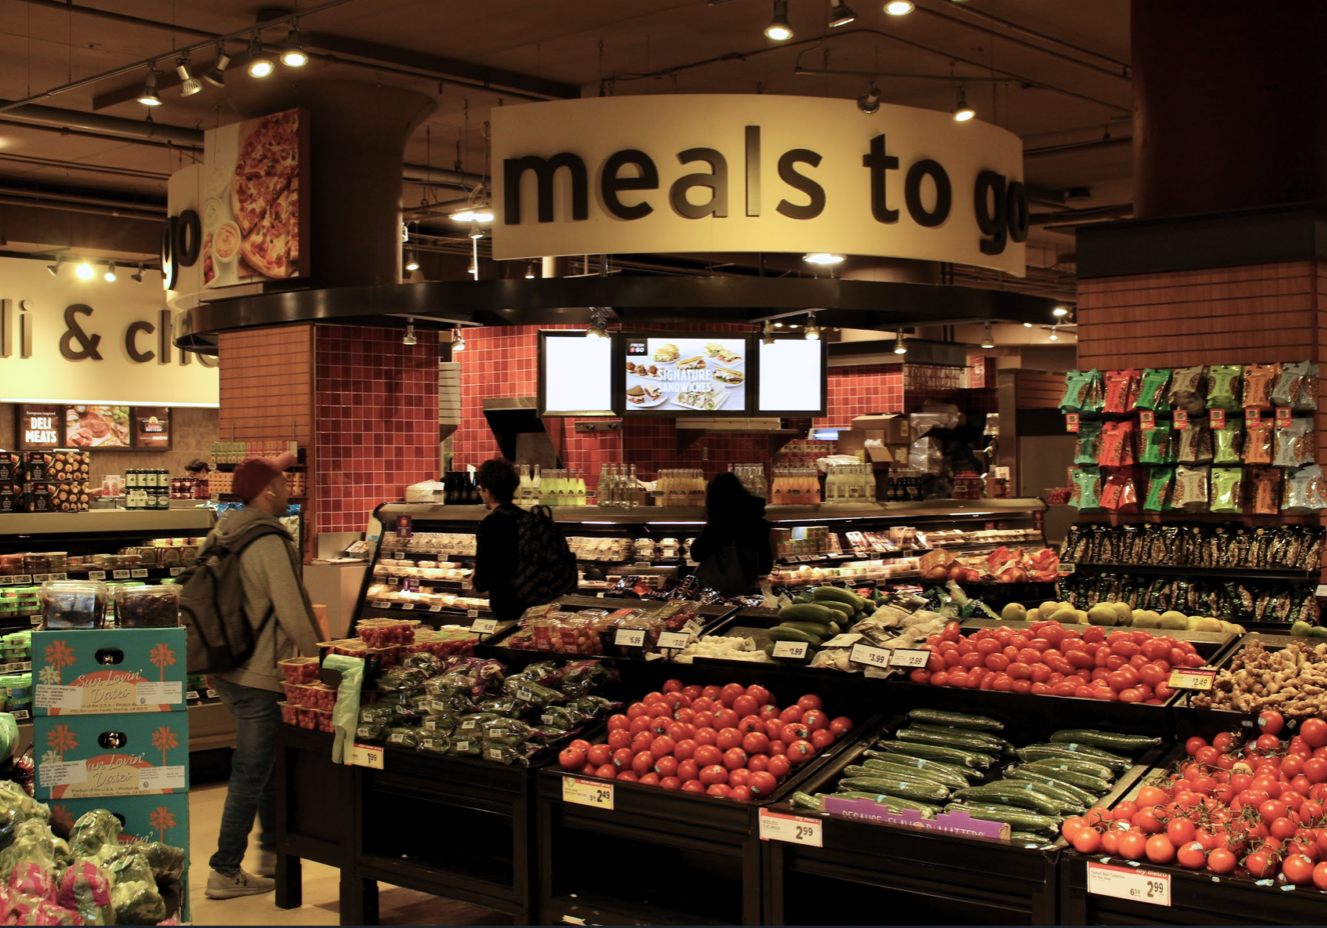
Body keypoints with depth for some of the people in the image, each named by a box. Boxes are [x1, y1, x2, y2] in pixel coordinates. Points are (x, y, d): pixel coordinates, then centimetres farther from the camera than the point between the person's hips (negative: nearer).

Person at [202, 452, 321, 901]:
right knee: (251, 773, 1)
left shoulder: (218, 536, 6)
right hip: (259, 676, -9)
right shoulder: (270, 544, -19)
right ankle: (225, 873, 7)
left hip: (226, 669, 9)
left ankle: (272, 850, 34)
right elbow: (294, 614, -19)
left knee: (267, 760, 22)